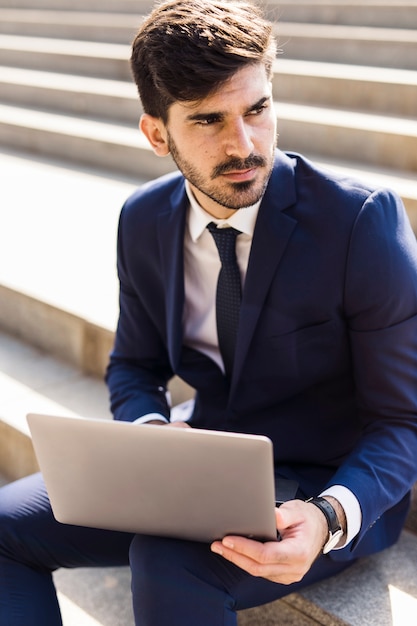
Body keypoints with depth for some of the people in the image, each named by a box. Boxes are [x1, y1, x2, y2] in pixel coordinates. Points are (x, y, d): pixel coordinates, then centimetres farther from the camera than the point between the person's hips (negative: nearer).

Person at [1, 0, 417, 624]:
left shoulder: (364, 220, -19)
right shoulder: (144, 220, -3)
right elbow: (135, 367, 11)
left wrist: (329, 517, -32)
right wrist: (152, 433, -13)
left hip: (332, 487, -4)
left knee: (167, 563, -33)